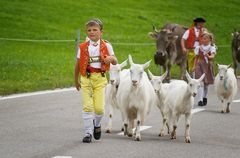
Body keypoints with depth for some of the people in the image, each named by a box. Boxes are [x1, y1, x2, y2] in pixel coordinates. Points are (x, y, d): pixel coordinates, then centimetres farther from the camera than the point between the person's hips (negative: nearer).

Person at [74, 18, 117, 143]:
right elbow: (78, 64, 12)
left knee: (99, 107, -5)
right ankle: (88, 133, 1)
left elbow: (115, 62, 9)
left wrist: (111, 58, -15)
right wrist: (76, 81, 17)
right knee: (87, 106, -7)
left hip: (100, 78, 0)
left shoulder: (106, 46, 4)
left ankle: (97, 124, 27)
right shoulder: (83, 47, 4)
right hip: (86, 78, 0)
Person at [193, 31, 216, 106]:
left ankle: (204, 97, 34)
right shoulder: (199, 48, 6)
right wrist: (194, 66, 4)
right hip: (200, 65, -1)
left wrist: (209, 56, -38)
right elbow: (196, 58, 11)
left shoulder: (212, 47, 0)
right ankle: (200, 100, -18)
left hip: (208, 66, 1)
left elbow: (213, 55, -17)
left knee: (206, 83, 12)